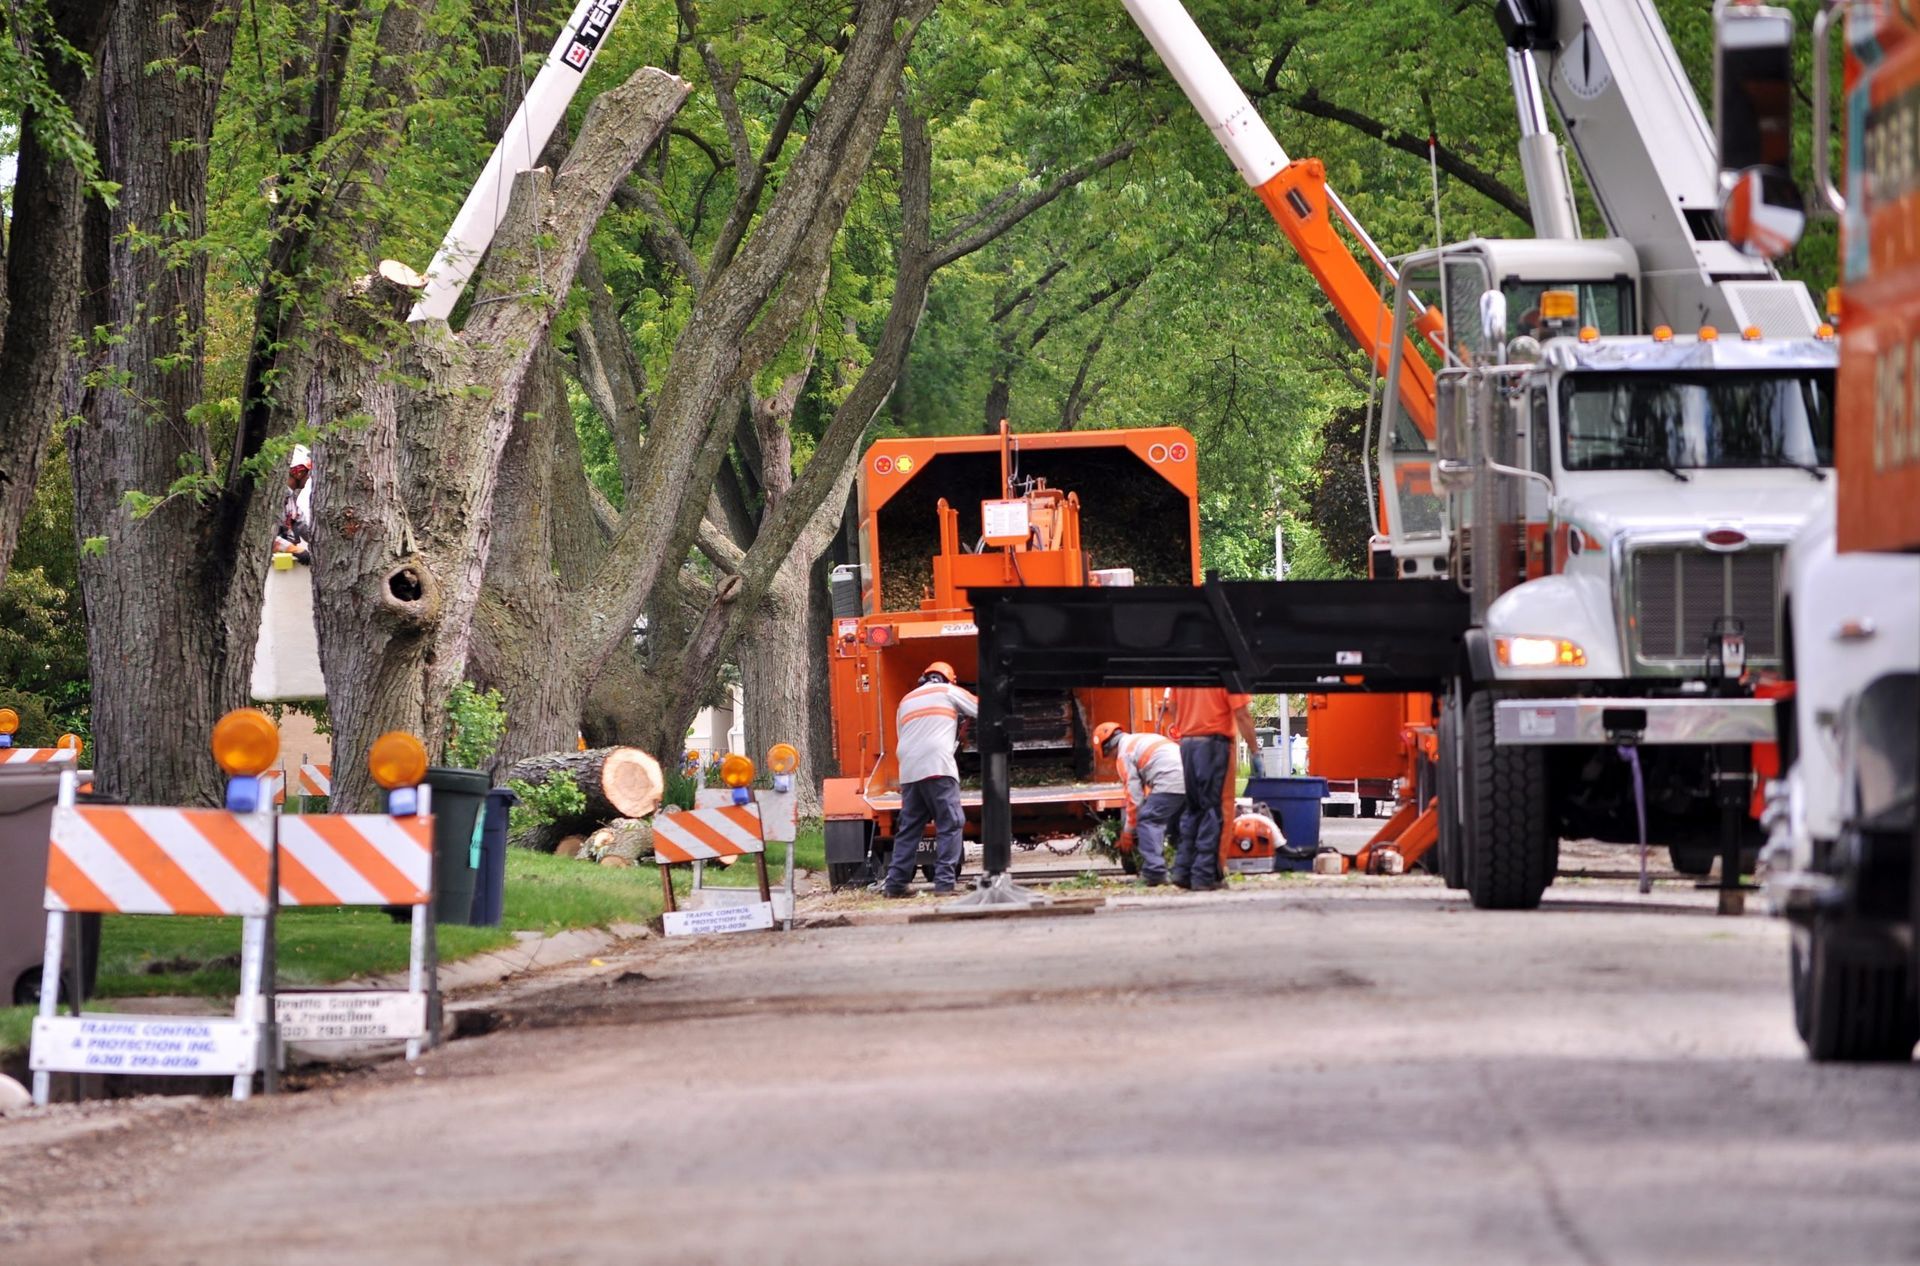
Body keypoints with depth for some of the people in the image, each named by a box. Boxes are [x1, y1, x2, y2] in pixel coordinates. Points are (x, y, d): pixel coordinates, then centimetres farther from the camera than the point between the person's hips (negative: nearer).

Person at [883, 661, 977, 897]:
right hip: (938, 768, -5)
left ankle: (895, 882, 5)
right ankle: (944, 882, -13)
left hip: (908, 771, 5)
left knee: (908, 828, 10)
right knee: (949, 825, -4)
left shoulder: (906, 700, 26)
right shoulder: (948, 692, 12)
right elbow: (981, 709, 20)